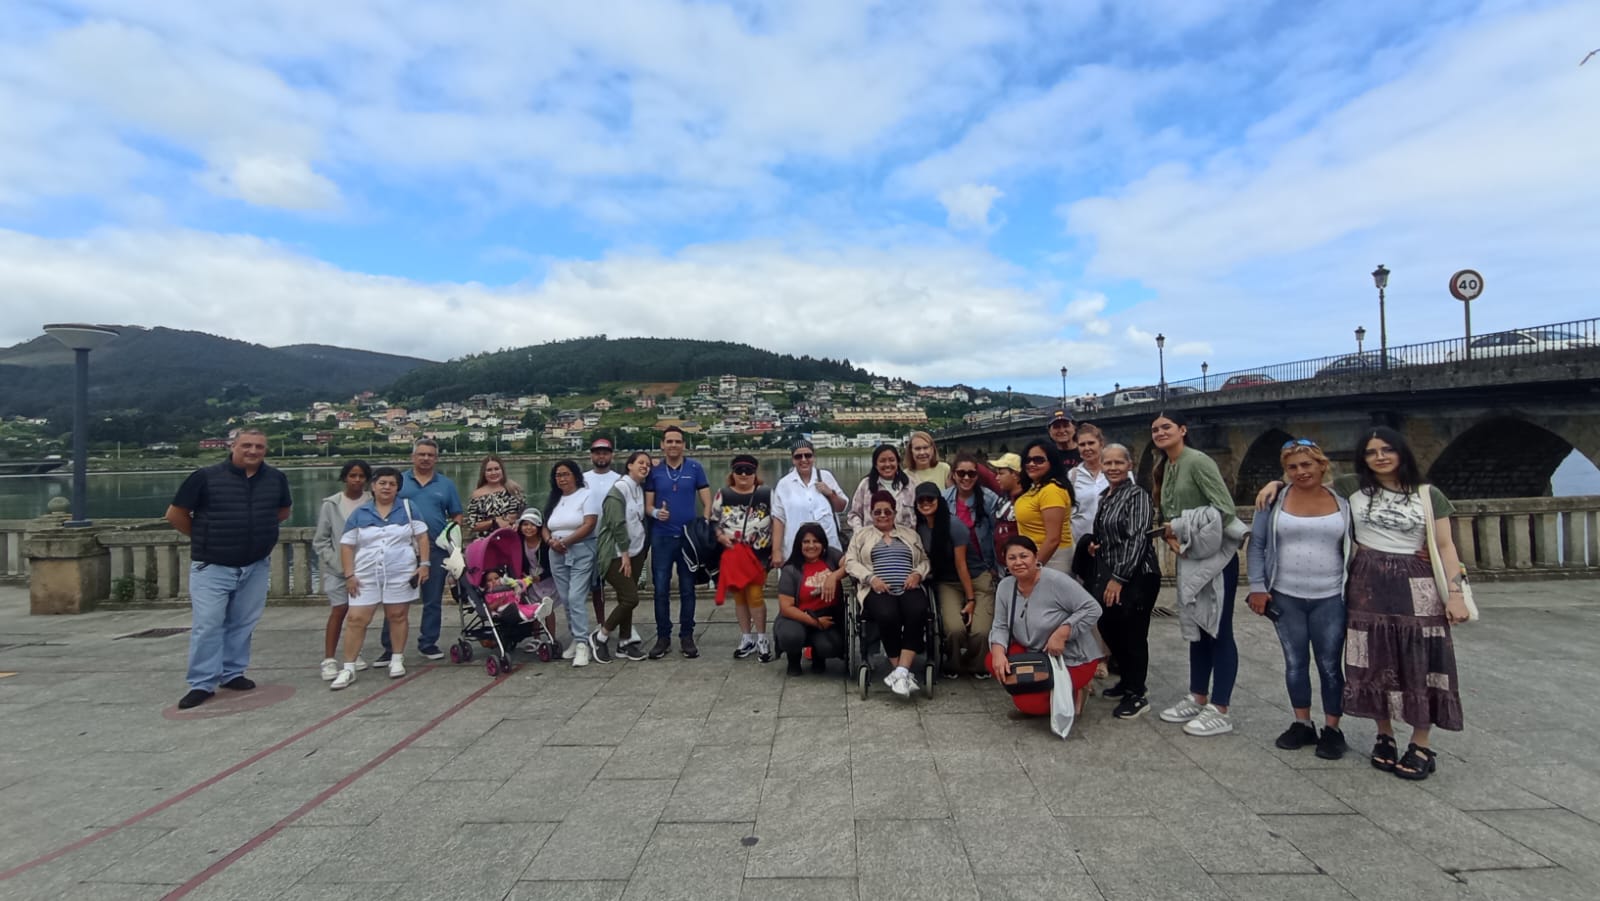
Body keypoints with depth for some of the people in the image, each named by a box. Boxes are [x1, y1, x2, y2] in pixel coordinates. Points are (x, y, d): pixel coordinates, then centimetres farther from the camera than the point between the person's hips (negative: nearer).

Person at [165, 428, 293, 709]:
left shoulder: (275, 478, 1)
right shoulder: (206, 476, -11)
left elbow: (284, 510, 20)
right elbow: (175, 514, -2)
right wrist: (203, 537, 5)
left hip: (255, 567, 4)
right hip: (211, 566, -4)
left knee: (243, 624, 12)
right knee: (207, 625, -2)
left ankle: (232, 674, 25)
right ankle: (202, 684, 7)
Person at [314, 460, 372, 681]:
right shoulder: (331, 504, -2)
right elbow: (320, 540, 1)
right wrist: (337, 564, -6)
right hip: (337, 567, -1)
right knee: (339, 610, -6)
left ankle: (354, 654, 23)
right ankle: (329, 661, 0)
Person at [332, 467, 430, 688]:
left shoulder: (407, 508, 3)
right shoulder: (359, 513, 5)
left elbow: (422, 537, 3)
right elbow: (347, 545, 6)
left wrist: (424, 564, -5)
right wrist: (349, 575, -2)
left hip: (401, 574, -1)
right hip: (366, 575, 1)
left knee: (398, 616, 5)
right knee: (356, 619, -1)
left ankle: (397, 660, 20)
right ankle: (348, 669, 6)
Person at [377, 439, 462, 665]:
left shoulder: (446, 484, 11)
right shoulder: (399, 481, 7)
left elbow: (456, 517, 12)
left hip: (436, 548, 1)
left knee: (433, 600, 8)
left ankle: (428, 643, 20)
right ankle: (389, 647, 10)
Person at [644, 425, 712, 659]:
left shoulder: (695, 468, 1)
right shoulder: (654, 471, 5)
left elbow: (707, 502, 2)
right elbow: (648, 504, 6)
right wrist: (656, 512, -16)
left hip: (689, 536, -1)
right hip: (661, 537, 1)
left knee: (687, 589, 6)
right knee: (661, 589, 3)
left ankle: (687, 636, 15)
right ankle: (663, 636, 14)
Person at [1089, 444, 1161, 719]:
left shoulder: (1137, 495, -12)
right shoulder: (1103, 497, 11)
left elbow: (1137, 539, -19)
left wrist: (1119, 578, -21)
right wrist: (1094, 543, 4)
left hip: (1136, 576, -8)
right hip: (1108, 573, 8)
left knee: (1133, 634, 1)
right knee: (1107, 627, 15)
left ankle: (1136, 694, 17)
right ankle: (1127, 680, 36)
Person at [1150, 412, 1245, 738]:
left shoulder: (1198, 462, -15)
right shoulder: (1165, 467, 11)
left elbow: (1226, 509, -21)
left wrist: (1186, 530, -15)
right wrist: (1171, 536, -6)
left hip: (1216, 557, -8)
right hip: (1188, 559, 9)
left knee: (1219, 630, -1)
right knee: (1196, 629, 15)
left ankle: (1220, 712, 6)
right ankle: (1197, 699, 26)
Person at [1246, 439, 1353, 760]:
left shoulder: (1342, 502, 1)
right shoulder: (1275, 500, -1)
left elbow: (1356, 548, 6)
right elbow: (1256, 544, 2)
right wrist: (1257, 586, -3)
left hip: (1330, 599, 0)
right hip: (1286, 597, 0)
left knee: (1329, 665, 6)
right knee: (1295, 663, 10)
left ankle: (1332, 729, 19)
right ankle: (1302, 724, 23)